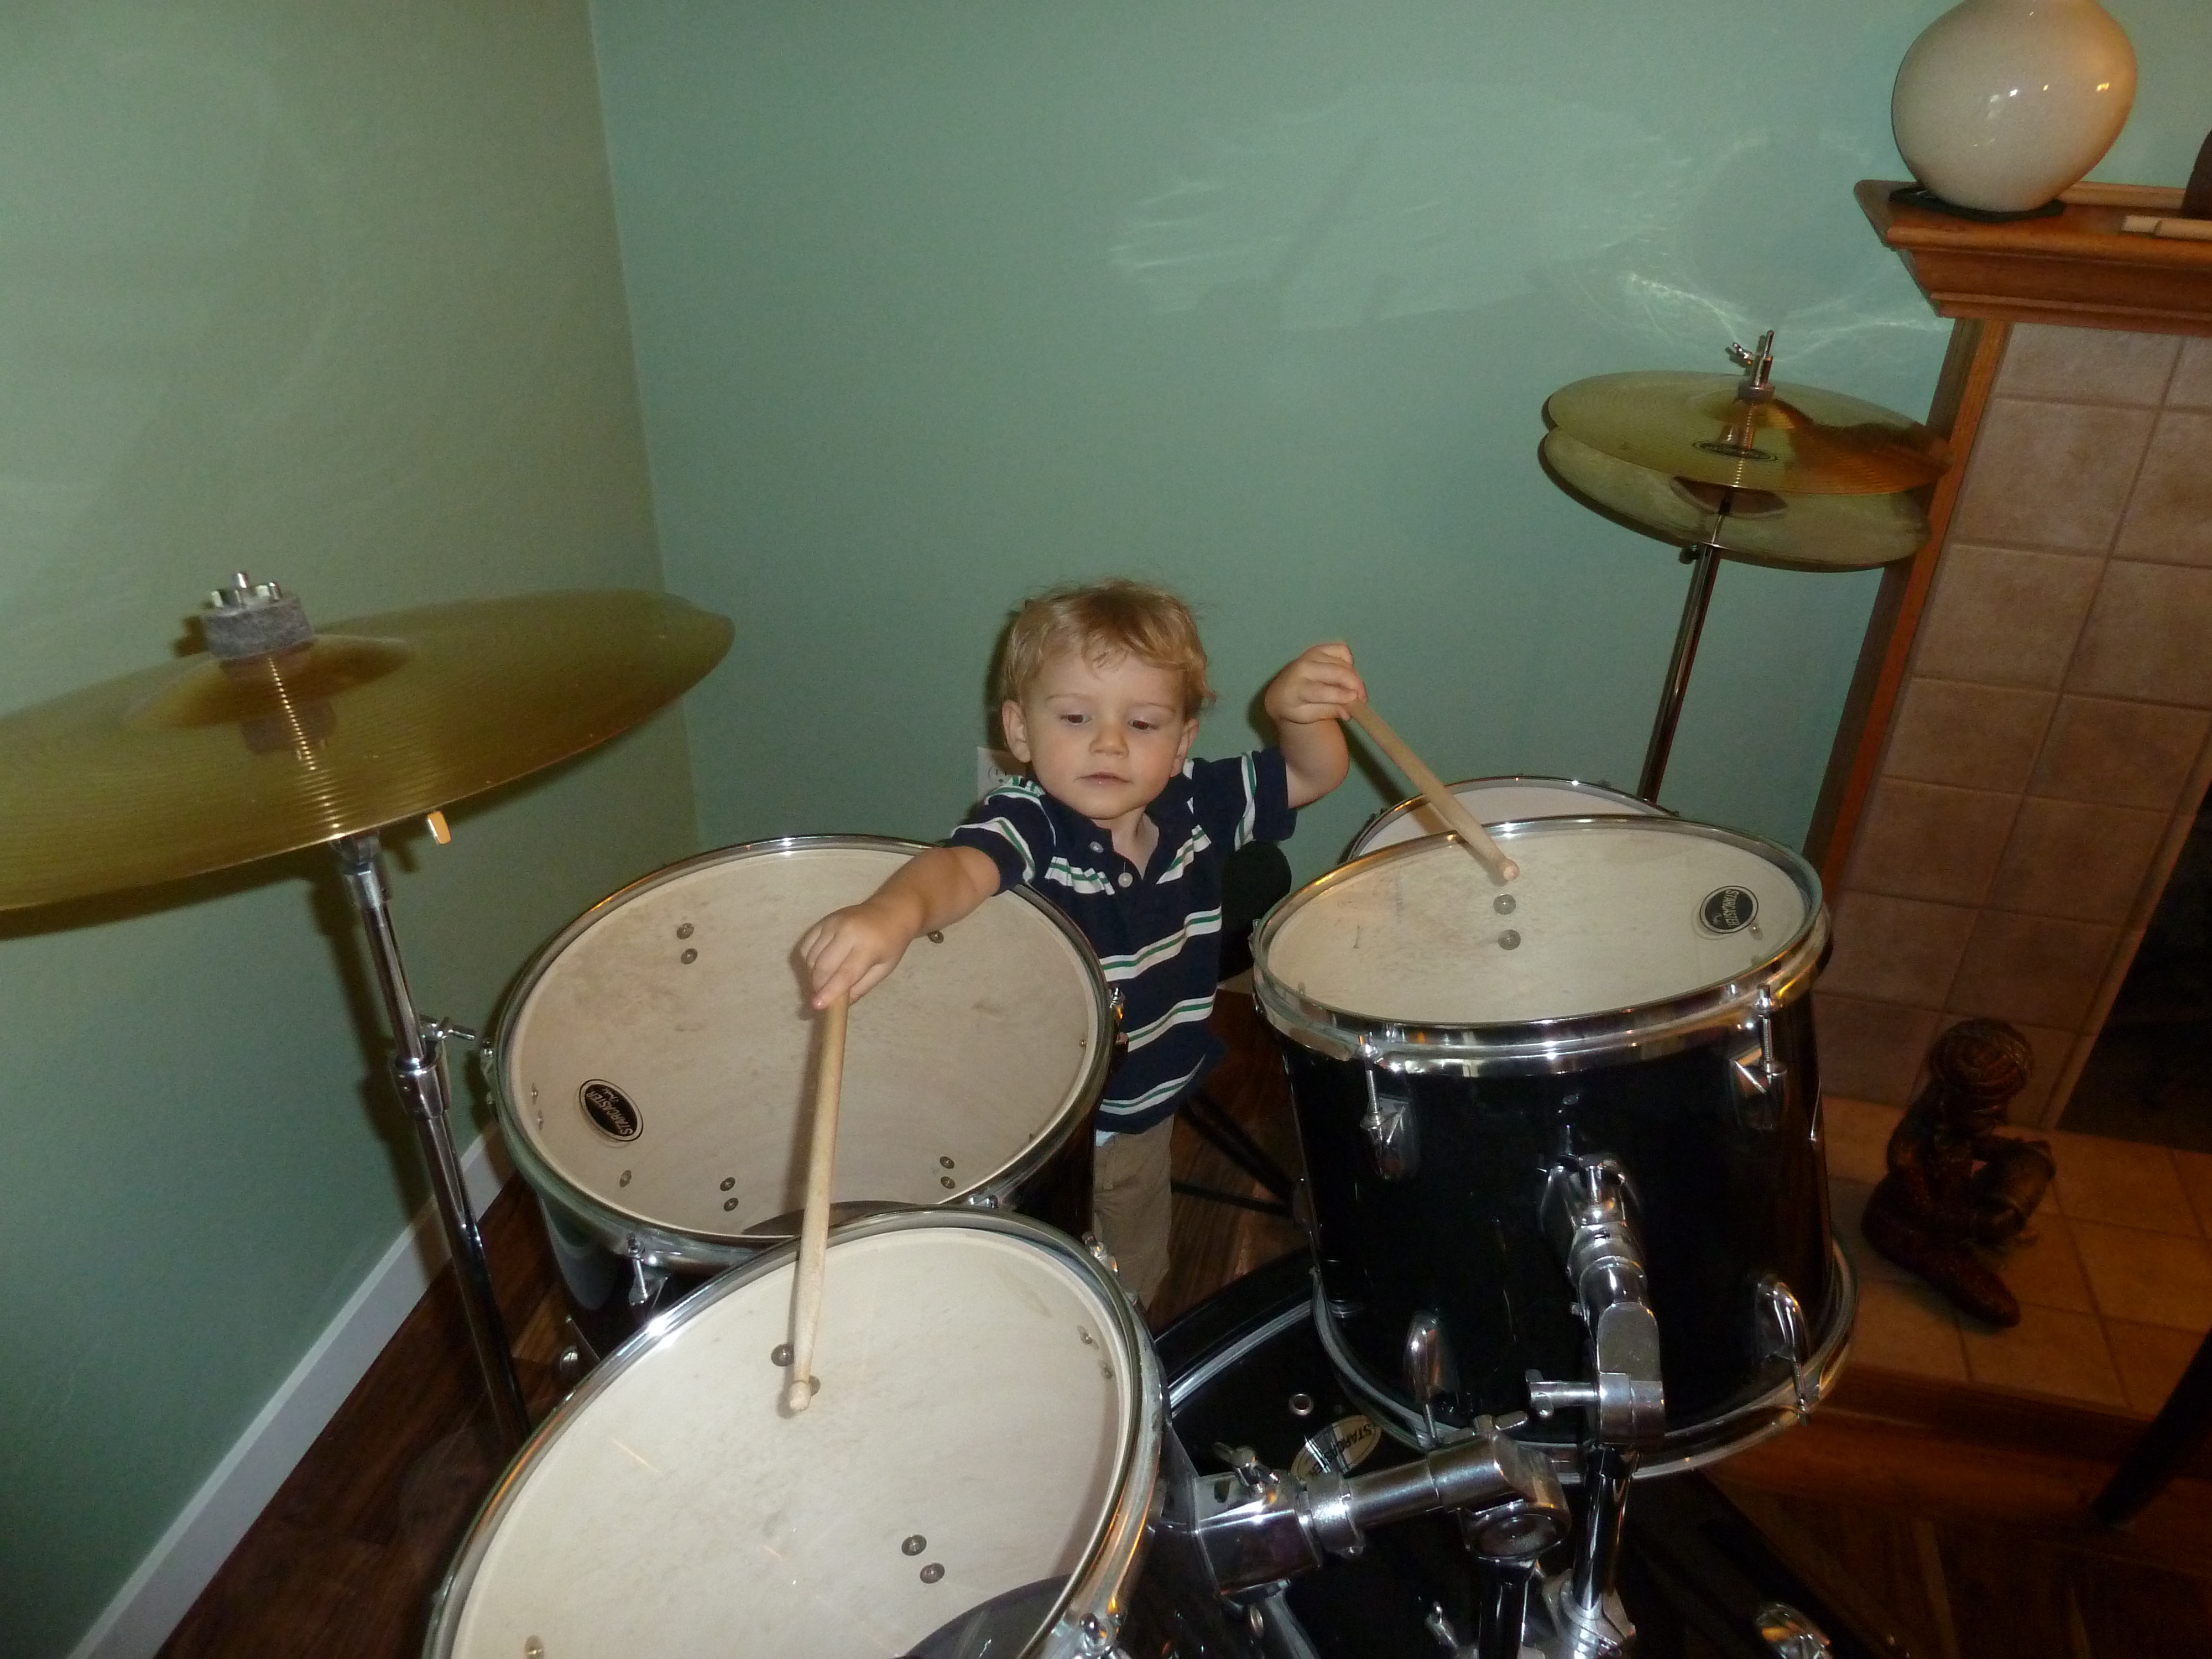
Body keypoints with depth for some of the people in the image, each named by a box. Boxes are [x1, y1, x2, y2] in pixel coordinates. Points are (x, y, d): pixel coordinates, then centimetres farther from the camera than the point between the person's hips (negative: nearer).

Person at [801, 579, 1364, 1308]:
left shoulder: (1195, 805, -12)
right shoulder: (1026, 824, -28)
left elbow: (1314, 774, -3)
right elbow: (959, 866, -48)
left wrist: (1296, 709, -26)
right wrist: (894, 911, -72)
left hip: (1149, 1121, 5)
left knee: (1135, 1299, 31)